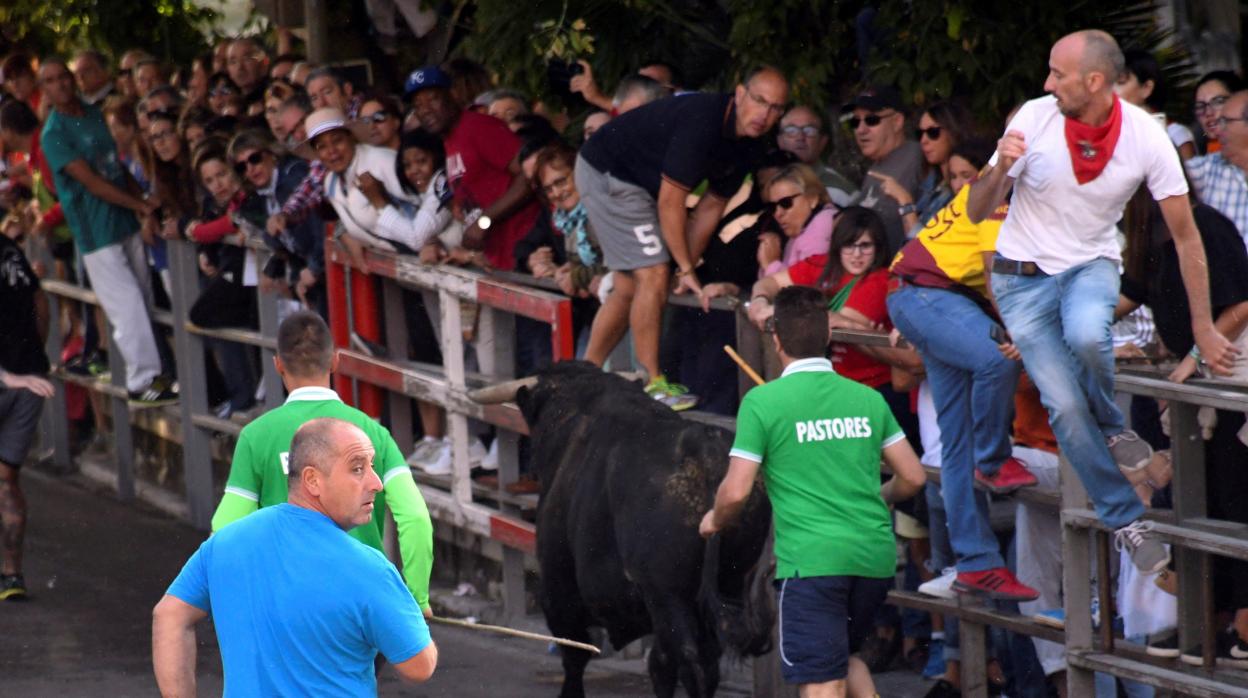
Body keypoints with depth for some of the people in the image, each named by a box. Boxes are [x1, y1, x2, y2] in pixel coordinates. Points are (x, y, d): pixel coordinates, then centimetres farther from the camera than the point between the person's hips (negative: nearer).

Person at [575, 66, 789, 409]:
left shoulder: (748, 148, -1)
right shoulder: (702, 120, -30)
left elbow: (712, 206, 7)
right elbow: (670, 201, -26)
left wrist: (686, 268, 1)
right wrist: (686, 268, -19)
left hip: (638, 184, 10)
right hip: (607, 174, -10)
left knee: (629, 287, 12)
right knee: (653, 276, -14)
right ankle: (652, 384, -10)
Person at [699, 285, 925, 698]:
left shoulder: (763, 401, -5)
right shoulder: (867, 399, 8)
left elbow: (736, 492, -8)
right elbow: (912, 477, 11)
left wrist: (715, 521, 14)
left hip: (810, 559, -5)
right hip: (874, 555, 5)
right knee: (845, 658, 27)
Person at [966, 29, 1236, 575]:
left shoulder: (1145, 138, -16)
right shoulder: (1034, 120, -15)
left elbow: (1184, 234, -6)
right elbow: (976, 213, -10)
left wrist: (1203, 327, -4)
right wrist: (1000, 171, -32)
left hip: (1091, 264, 0)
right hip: (1024, 274, 0)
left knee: (1086, 335, -36)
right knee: (1064, 406, -14)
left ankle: (1111, 426, -4)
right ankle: (1125, 520, 3)